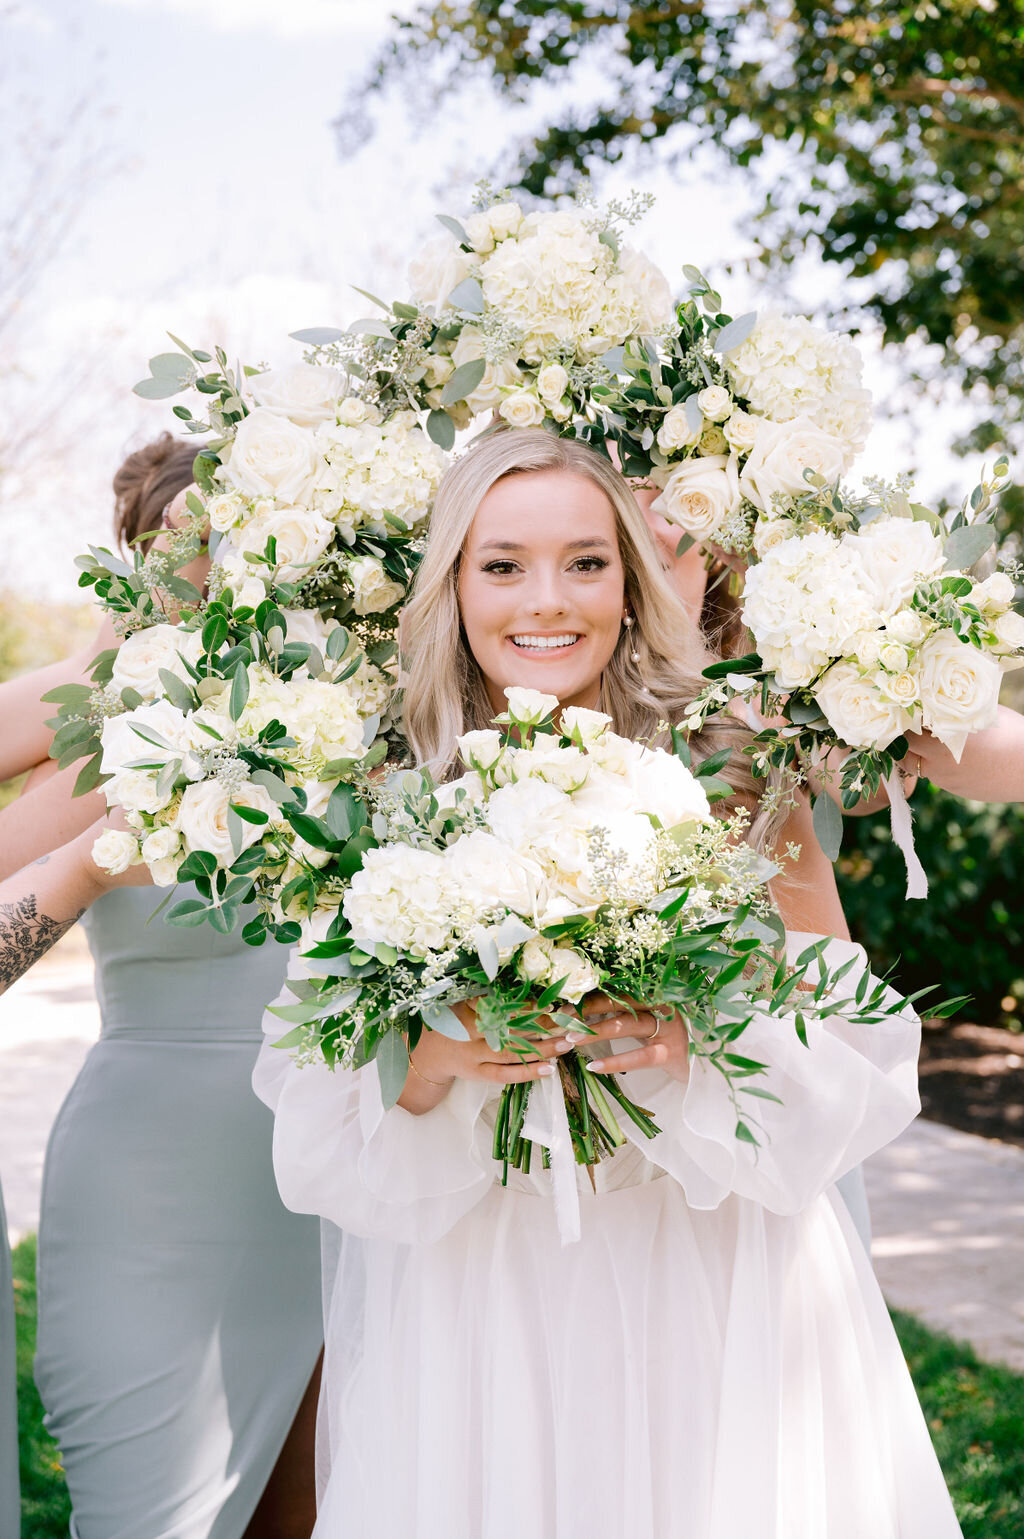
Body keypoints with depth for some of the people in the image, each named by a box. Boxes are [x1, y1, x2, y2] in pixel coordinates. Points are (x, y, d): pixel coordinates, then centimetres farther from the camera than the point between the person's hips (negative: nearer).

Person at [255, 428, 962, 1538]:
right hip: (472, 1309, 0)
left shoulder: (732, 784, -5)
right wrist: (434, 1061, -24)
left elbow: (857, 1058, -4)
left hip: (713, 1289, 0)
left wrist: (703, 1042, -22)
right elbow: (315, 1129, -4)